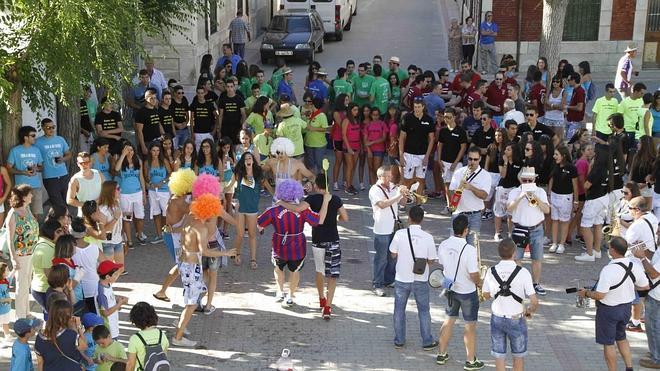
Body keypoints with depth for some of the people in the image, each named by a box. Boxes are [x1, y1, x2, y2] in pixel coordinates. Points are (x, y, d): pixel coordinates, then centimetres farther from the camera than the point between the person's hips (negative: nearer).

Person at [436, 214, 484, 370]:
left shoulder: (443, 245, -10)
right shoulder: (469, 250, -27)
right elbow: (474, 276, -23)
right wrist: (479, 282, -1)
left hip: (450, 289, 5)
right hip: (467, 292, -5)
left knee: (450, 320, 22)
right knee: (470, 325, 10)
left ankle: (441, 354, 31)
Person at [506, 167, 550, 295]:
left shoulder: (540, 192, 3)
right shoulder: (515, 192, -2)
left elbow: (547, 210, -7)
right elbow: (509, 208, -16)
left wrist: (535, 197, -17)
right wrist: (521, 196, -24)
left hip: (536, 229, 2)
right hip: (519, 228, -1)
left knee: (537, 259, 7)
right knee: (516, 258, 0)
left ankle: (536, 283, 19)